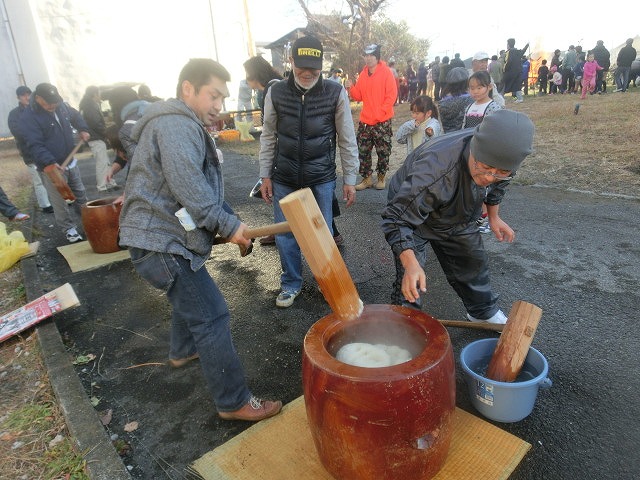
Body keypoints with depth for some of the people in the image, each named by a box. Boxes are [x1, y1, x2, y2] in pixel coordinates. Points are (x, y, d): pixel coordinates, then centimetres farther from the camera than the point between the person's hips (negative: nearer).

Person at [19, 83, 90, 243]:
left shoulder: (62, 105, 3)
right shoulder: (29, 117, -18)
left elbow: (76, 116, 25)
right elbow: (35, 145, -25)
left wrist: (83, 129, 7)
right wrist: (48, 163, -37)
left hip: (71, 162, 7)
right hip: (52, 167, -6)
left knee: (80, 194, 18)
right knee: (60, 201, 0)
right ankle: (69, 228, 14)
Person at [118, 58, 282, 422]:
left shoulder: (186, 125, 20)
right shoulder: (177, 125, -16)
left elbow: (205, 187, 20)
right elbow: (188, 188, -26)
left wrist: (229, 222, 10)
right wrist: (228, 225, -17)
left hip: (164, 236, 11)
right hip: (162, 242, -11)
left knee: (190, 299, 30)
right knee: (211, 316, -9)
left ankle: (183, 351, 53)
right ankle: (234, 402, 2)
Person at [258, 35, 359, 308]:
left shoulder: (336, 93, -6)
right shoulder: (276, 93, -2)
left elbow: (347, 140, -1)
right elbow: (268, 137, 6)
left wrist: (349, 180, -1)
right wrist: (265, 176, 5)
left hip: (321, 179, -1)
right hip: (284, 180, 2)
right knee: (285, 236, 9)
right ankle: (291, 283, 30)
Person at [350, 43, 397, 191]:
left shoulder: (386, 72, -5)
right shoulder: (363, 74, 10)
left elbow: (392, 95, -9)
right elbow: (359, 96, 11)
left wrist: (380, 112, -14)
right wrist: (351, 88, -7)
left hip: (382, 121, -5)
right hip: (365, 121, 5)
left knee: (383, 151, 3)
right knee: (363, 151, 6)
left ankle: (381, 178, 18)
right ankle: (366, 179, 18)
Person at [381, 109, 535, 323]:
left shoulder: (500, 156, -22)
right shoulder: (434, 171, -46)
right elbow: (397, 219, -42)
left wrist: (494, 217, 11)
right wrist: (411, 264, -52)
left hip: (456, 216, 6)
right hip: (410, 208, -6)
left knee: (473, 263, 18)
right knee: (409, 287, -13)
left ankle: (484, 312, 44)